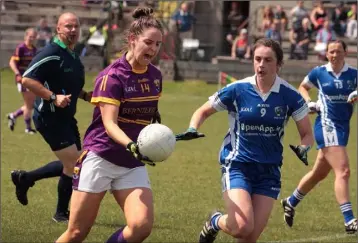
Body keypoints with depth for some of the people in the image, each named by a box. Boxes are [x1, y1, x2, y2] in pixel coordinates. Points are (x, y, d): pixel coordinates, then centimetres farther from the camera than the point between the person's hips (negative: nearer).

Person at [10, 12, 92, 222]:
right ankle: (62, 213, 10)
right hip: (50, 118, -10)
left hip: (66, 118, 10)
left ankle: (25, 178, 27)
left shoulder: (73, 57, 13)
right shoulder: (51, 53, -16)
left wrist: (86, 95, 10)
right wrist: (53, 97, -28)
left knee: (72, 165, 15)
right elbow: (27, 79, -22)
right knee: (73, 164, -7)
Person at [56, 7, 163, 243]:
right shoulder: (112, 76, -13)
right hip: (100, 159, -5)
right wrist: (131, 146, -38)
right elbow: (109, 123, -22)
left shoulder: (155, 76, 7)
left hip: (133, 165, 5)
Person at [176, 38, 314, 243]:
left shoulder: (289, 96, -5)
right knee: (242, 227, -20)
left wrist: (303, 148, -19)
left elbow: (307, 134, 4)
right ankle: (215, 222, 15)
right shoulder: (237, 90, -8)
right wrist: (192, 130, -14)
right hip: (237, 165, -2)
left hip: (269, 171, 2)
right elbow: (203, 112, 7)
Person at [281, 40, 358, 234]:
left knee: (319, 173, 18)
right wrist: (308, 102, 0)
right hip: (327, 125, -5)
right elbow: (303, 87, 18)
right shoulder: (319, 73, 0)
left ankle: (291, 202, 40)